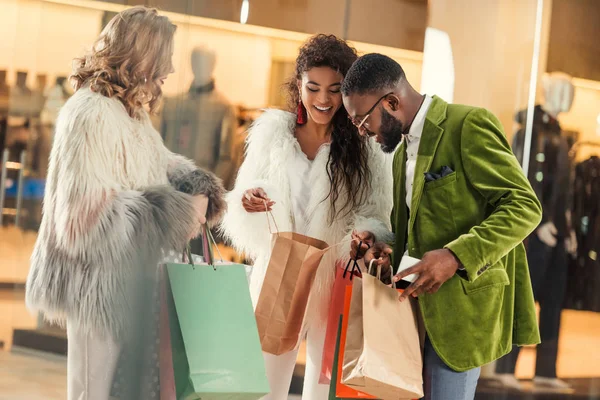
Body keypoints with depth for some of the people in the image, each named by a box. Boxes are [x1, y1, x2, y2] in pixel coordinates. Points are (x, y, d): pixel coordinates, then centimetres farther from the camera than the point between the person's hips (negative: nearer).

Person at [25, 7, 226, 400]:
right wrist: (178, 212, -23)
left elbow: (156, 167, 18)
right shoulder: (91, 115, -22)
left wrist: (195, 186, -5)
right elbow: (87, 212, -27)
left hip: (131, 282, 10)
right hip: (102, 285, -10)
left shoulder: (128, 109, 11)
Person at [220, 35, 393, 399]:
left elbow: (375, 216, -5)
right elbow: (245, 223, 3)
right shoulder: (271, 132, 3)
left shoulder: (366, 145, -2)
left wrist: (366, 237, -27)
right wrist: (249, 202, -20)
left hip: (336, 287, -1)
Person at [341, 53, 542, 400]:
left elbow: (524, 206, -17)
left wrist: (456, 257, -27)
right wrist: (391, 252, 2)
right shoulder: (403, 149, 16)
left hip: (464, 304, -8)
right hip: (422, 305, 8)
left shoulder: (470, 125, -12)